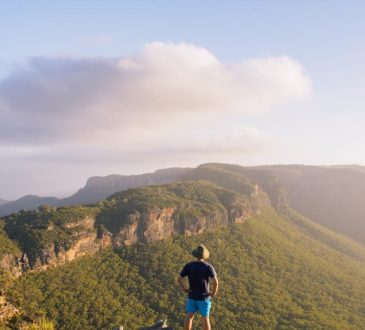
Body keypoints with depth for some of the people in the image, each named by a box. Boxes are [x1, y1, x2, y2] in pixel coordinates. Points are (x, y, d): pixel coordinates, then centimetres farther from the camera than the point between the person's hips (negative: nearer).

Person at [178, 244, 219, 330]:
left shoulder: (188, 265, -11)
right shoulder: (208, 267, -18)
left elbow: (179, 279, -13)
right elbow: (215, 282, -28)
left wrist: (184, 289, 3)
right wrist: (214, 293, -11)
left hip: (192, 295, 2)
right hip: (204, 297, -2)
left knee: (189, 317, 19)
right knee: (205, 319, 15)